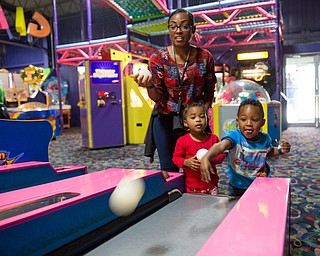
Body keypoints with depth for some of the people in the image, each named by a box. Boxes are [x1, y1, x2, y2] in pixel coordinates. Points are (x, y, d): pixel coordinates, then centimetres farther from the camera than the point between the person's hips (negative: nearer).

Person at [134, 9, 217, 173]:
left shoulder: (205, 57, -4)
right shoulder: (158, 58, -7)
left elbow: (209, 93, 7)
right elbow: (157, 97, -9)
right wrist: (149, 85, -29)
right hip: (165, 120, -1)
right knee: (169, 169, 3)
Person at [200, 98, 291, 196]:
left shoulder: (265, 139, -8)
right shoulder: (235, 136, -24)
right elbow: (221, 146, -46)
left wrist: (280, 150, -4)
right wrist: (206, 158, -65)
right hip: (237, 187, -3)